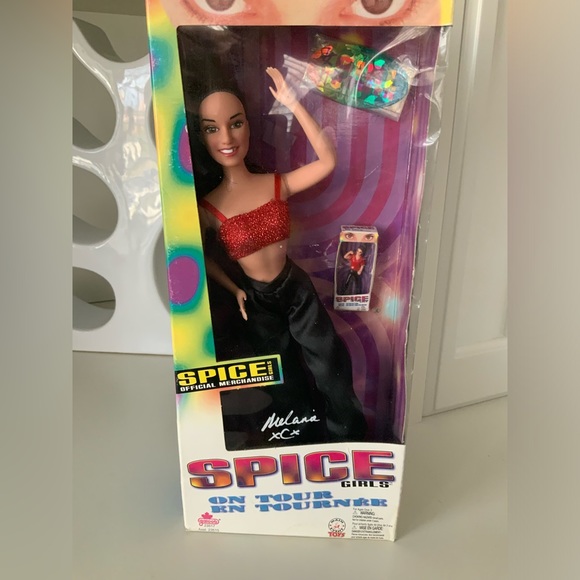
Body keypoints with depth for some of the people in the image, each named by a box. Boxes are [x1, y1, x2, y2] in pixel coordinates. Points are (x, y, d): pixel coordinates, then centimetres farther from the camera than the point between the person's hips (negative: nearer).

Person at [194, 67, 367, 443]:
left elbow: (328, 161, -22)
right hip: (258, 301, -1)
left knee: (334, 374, 11)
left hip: (298, 288, 2)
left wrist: (293, 103, -23)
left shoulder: (278, 184, -9)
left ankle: (352, 444, 39)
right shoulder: (208, 208, -14)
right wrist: (234, 290, -2)